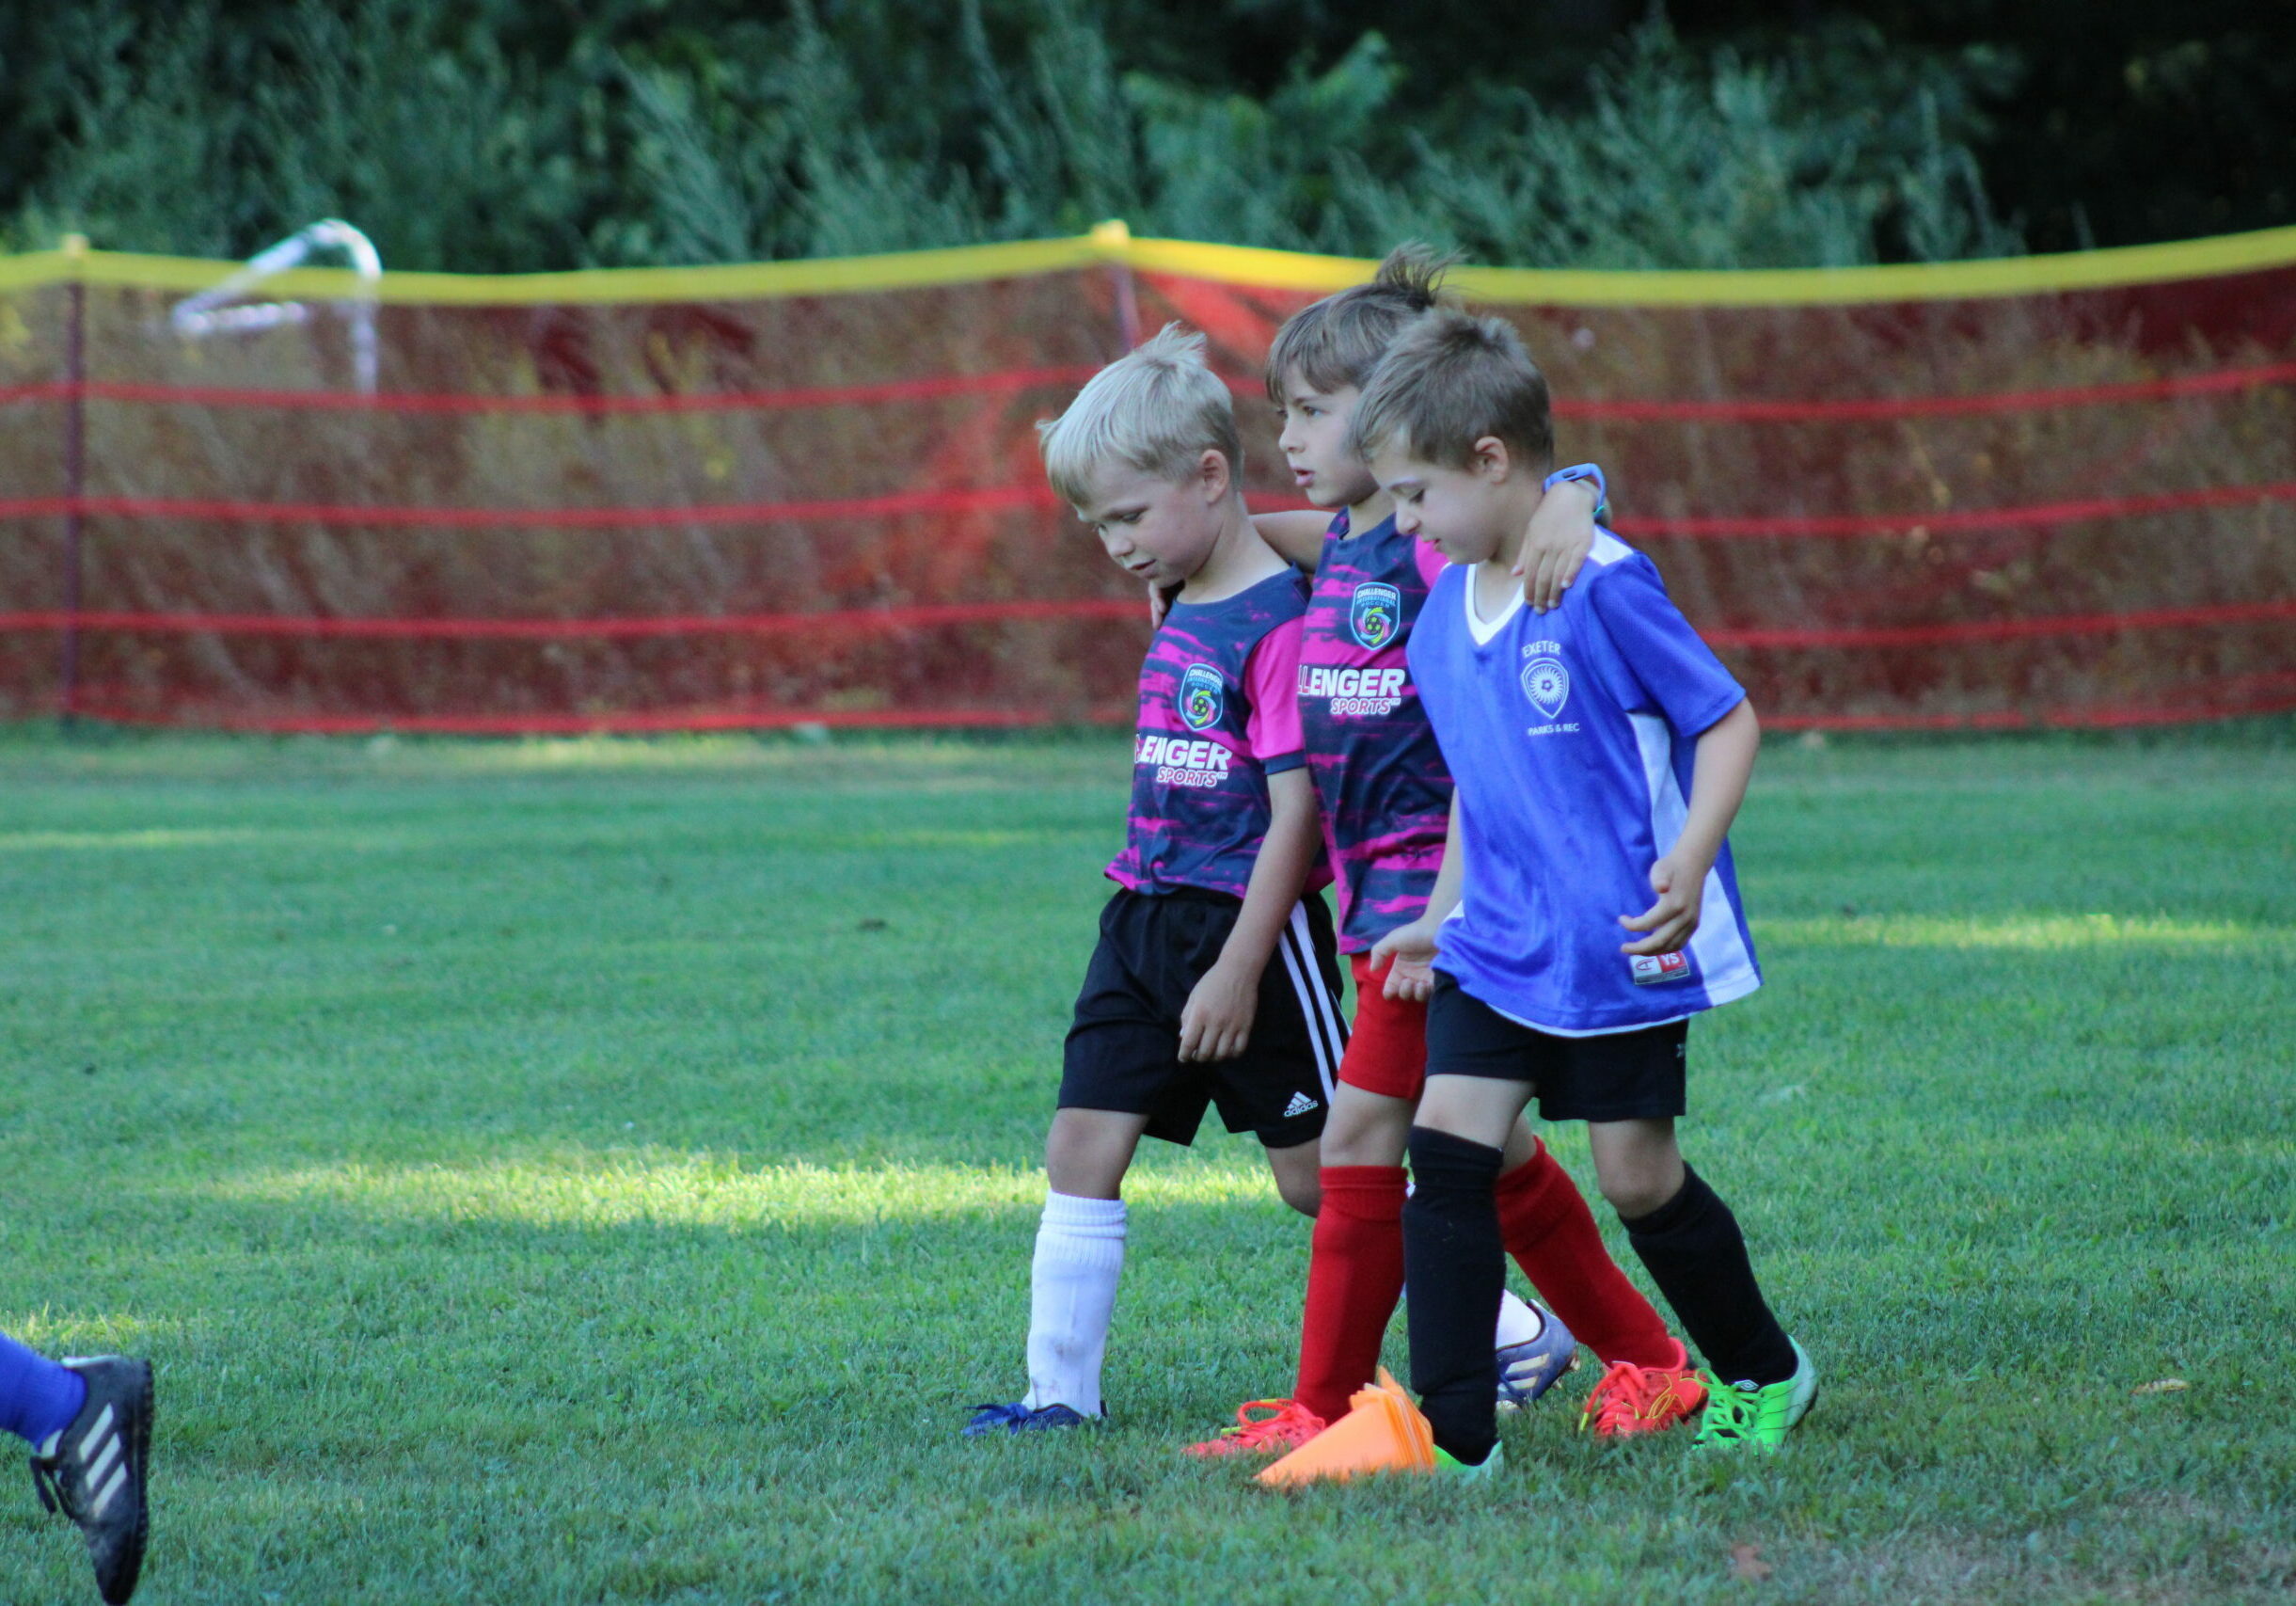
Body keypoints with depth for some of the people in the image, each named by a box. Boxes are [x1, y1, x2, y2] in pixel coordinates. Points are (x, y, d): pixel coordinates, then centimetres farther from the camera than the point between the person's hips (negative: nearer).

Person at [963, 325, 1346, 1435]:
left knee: (1322, 1175, 1)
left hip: (1248, 923, -8)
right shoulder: (1183, 612, 10)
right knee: (1081, 1149, 2)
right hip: (1145, 916, 8)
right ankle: (1062, 1389, 6)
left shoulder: (1280, 624, -16)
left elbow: (1296, 812, -18)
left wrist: (1238, 970, -19)